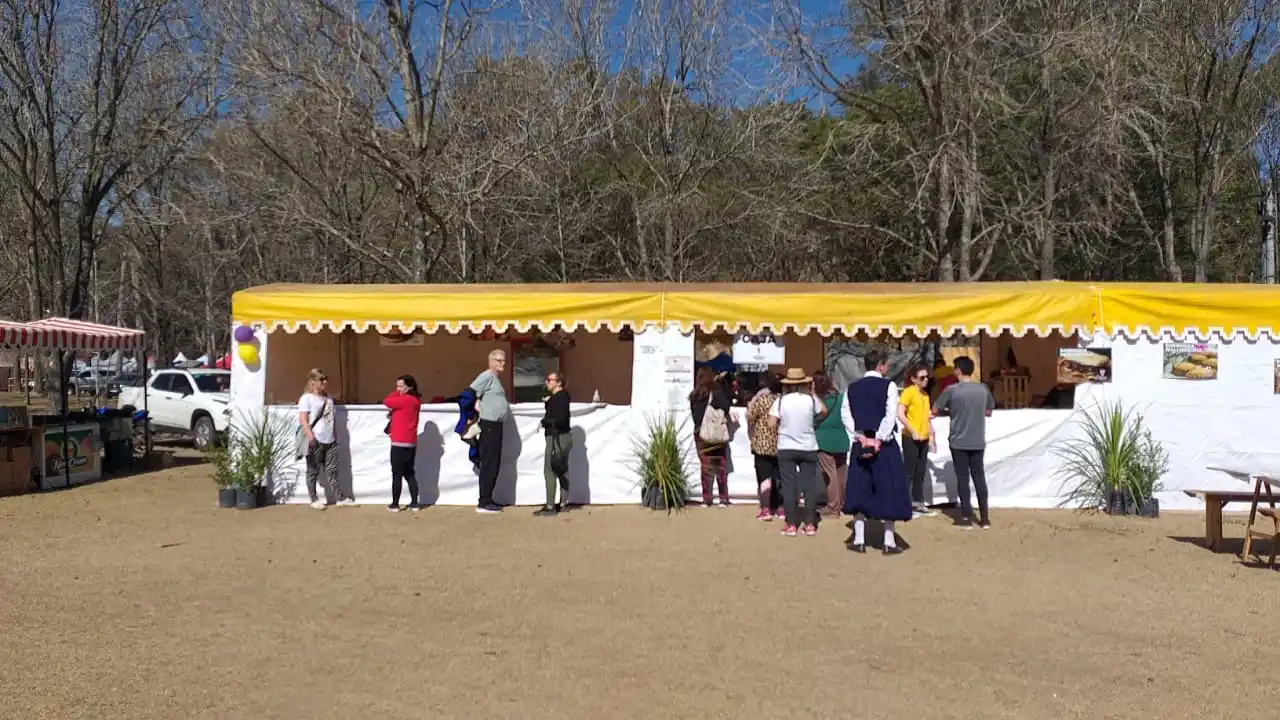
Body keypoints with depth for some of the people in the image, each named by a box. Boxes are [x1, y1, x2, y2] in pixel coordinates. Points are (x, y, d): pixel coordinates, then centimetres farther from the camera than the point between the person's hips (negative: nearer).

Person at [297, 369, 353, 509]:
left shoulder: (329, 398, 16)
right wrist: (311, 437, -20)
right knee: (313, 471, 4)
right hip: (316, 441, -6)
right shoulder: (307, 398, -5)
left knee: (332, 470, 5)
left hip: (330, 441, 6)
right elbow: (303, 420, -12)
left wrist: (335, 436, 17)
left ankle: (340, 498, 4)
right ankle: (314, 499, 11)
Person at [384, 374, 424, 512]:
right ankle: (414, 503, 11)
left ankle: (395, 504, 4)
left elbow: (386, 401, -11)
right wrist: (393, 413, 3)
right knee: (409, 474, 12)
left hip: (400, 443, -9)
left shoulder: (405, 399, -15)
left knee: (397, 474, -1)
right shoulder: (415, 400, 13)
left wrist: (397, 393, -1)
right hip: (411, 443, 9)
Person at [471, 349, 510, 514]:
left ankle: (488, 499, 19)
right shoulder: (487, 375, -11)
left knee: (494, 465, 13)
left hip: (496, 425, 10)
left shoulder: (496, 378, 19)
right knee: (489, 465, -8)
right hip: (489, 425, -10)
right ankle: (483, 503, -5)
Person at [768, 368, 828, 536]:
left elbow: (772, 423, -8)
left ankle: (791, 525, 4)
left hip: (786, 448, 0)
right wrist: (814, 393, 17)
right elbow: (824, 412, 13)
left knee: (789, 486, 4)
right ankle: (810, 524, 9)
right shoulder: (811, 399, -5)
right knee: (809, 485, 8)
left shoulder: (781, 401, -6)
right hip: (808, 448, 0)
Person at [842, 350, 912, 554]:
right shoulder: (888, 386, -7)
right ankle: (889, 542, 4)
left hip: (861, 445, 4)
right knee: (888, 491, 3)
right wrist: (878, 439, -12)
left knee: (860, 491, 10)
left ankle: (859, 540, 11)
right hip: (885, 446, -4)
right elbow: (890, 416, -16)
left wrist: (860, 438, -4)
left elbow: (845, 415, -1)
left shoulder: (852, 388, 6)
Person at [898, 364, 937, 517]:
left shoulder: (925, 394, 15)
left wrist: (931, 437, 16)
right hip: (911, 438, -8)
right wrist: (913, 432, -20)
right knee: (909, 473, -5)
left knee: (920, 473, 11)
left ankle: (918, 503, 18)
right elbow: (900, 414, -19)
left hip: (923, 439, 8)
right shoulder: (908, 392, -10)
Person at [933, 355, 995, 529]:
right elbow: (988, 412, 13)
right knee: (979, 477, 10)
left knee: (963, 478, 4)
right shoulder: (983, 389, 0)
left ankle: (967, 518, 5)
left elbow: (935, 409, -2)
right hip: (978, 442, 3)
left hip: (958, 442, -3)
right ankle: (985, 518, 12)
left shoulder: (952, 390, -12)